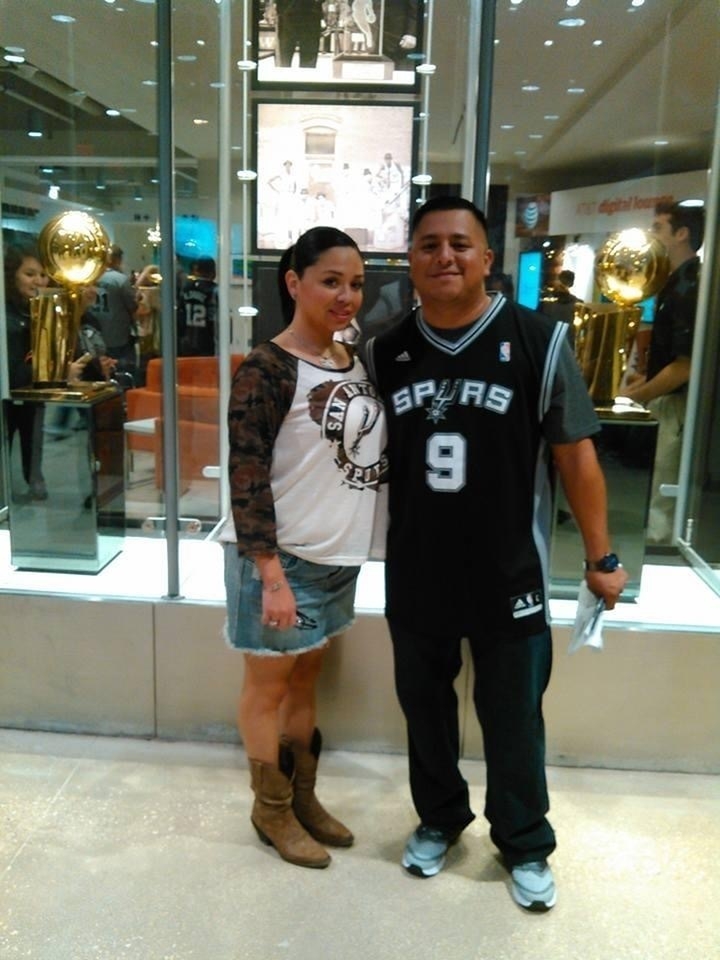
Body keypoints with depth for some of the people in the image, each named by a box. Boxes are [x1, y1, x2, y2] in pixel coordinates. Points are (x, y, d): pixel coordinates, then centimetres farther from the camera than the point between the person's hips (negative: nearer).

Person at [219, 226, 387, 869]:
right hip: (281, 556, -7)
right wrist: (272, 574, -21)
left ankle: (303, 797, 36)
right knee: (270, 685, 10)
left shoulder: (357, 362, 6)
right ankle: (271, 810, 29)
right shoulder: (268, 370, -16)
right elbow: (246, 478, -19)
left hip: (338, 555, 7)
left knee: (306, 679, 19)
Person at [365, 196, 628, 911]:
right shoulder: (385, 352, -1)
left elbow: (575, 456, -6)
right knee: (424, 707, 20)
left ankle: (525, 845, 38)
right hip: (414, 576, 3)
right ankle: (438, 819, 45)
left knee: (512, 718, 14)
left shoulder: (539, 342, -11)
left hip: (508, 576, -3)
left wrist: (600, 558, -2)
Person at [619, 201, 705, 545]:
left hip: (674, 404, -10)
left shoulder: (690, 288, -18)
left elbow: (686, 364, -22)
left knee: (660, 502, -1)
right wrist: (645, 378, 12)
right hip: (663, 399, 10)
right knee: (657, 496, 16)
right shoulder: (677, 282, 12)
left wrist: (634, 396, -15)